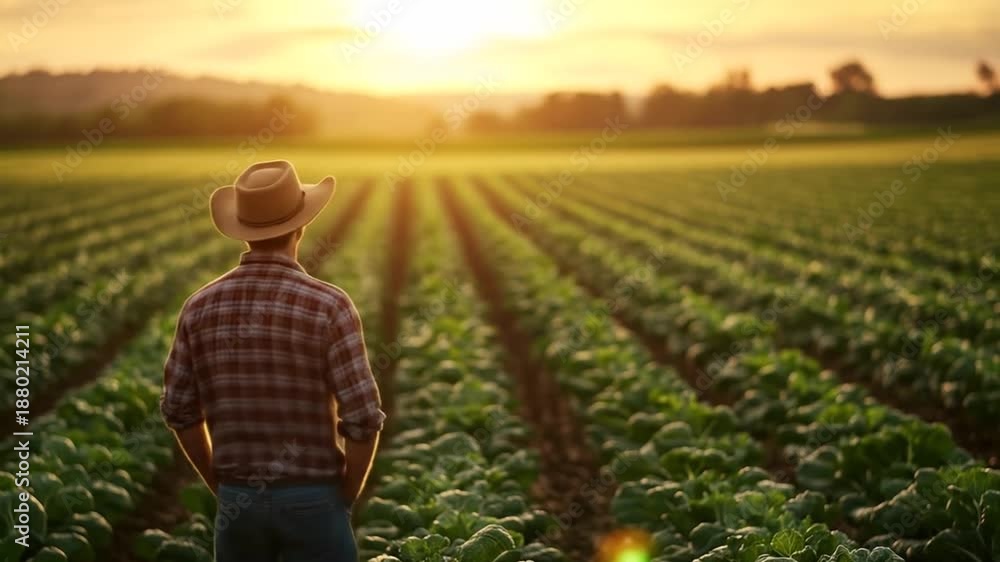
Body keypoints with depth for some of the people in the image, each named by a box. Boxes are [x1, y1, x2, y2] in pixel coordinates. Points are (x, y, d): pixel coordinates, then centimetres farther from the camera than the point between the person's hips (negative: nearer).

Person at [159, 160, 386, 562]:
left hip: (239, 499, 4)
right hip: (312, 501, -3)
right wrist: (346, 497, 0)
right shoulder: (328, 306, -14)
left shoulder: (200, 307, -2)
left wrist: (223, 488, 15)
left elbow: (179, 410, 5)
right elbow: (363, 417, -15)